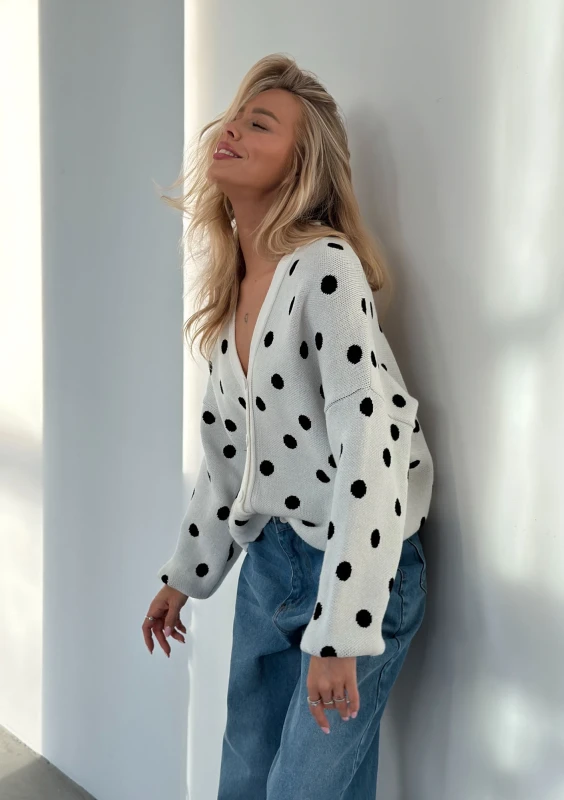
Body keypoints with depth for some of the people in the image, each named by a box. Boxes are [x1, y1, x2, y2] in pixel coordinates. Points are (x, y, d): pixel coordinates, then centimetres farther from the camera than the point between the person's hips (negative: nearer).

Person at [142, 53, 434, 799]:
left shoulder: (326, 268, -19)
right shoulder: (232, 282, 5)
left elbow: (370, 445, -26)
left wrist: (339, 631, -26)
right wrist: (185, 575, 18)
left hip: (360, 569, -7)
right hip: (268, 558, 7)